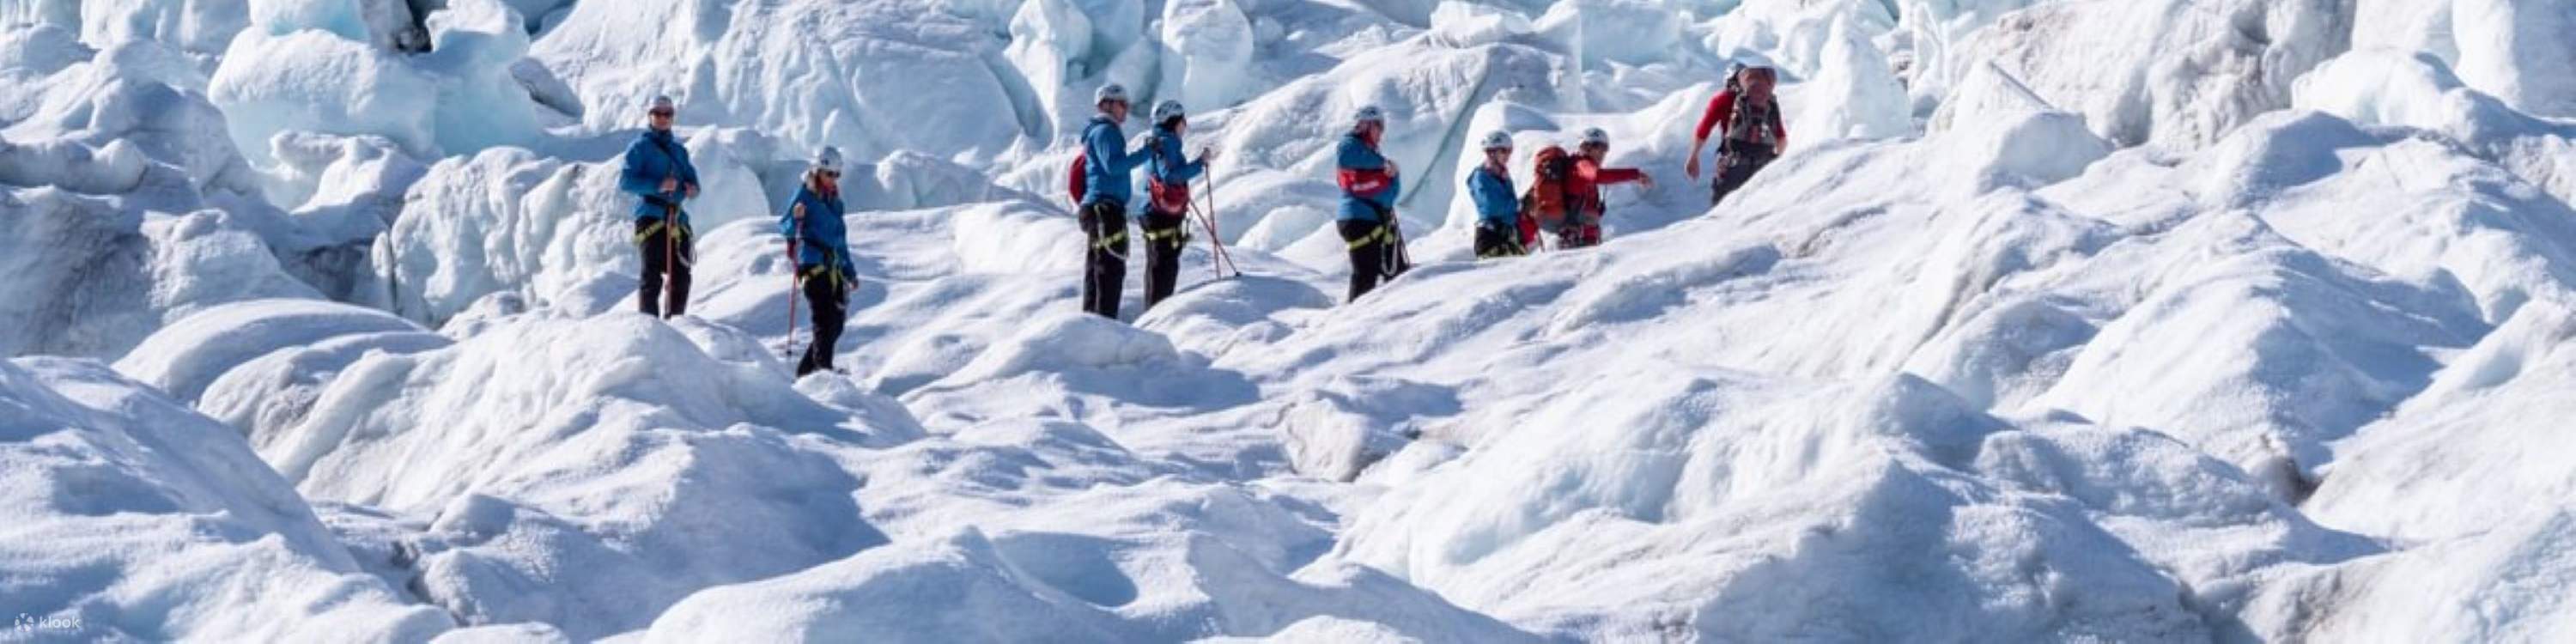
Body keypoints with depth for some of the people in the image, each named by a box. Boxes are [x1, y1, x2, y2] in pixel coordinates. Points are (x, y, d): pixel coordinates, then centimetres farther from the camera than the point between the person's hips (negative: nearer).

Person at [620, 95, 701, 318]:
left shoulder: (679, 149, 21)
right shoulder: (640, 147, 3)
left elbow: (691, 178, 23)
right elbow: (625, 182, -6)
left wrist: (691, 188, -2)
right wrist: (658, 185, -18)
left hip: (677, 218, 6)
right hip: (651, 218, -6)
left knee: (681, 277, 2)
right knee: (652, 277, -10)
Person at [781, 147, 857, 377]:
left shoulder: (835, 201, 19)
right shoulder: (805, 196, -2)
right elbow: (784, 228, -7)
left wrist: (850, 271, 26)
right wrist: (796, 219, -29)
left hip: (835, 269, 7)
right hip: (813, 266, -7)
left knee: (837, 323, 3)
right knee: (824, 319, -15)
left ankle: (806, 369, 12)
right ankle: (823, 367, -18)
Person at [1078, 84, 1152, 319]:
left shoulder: (1101, 132, 22)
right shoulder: (1105, 132, -10)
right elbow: (1113, 165, -23)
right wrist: (1145, 154, -23)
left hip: (1096, 207, 11)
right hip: (1106, 205, -11)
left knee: (1097, 265, 13)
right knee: (1112, 264, -13)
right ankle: (1106, 318, -18)